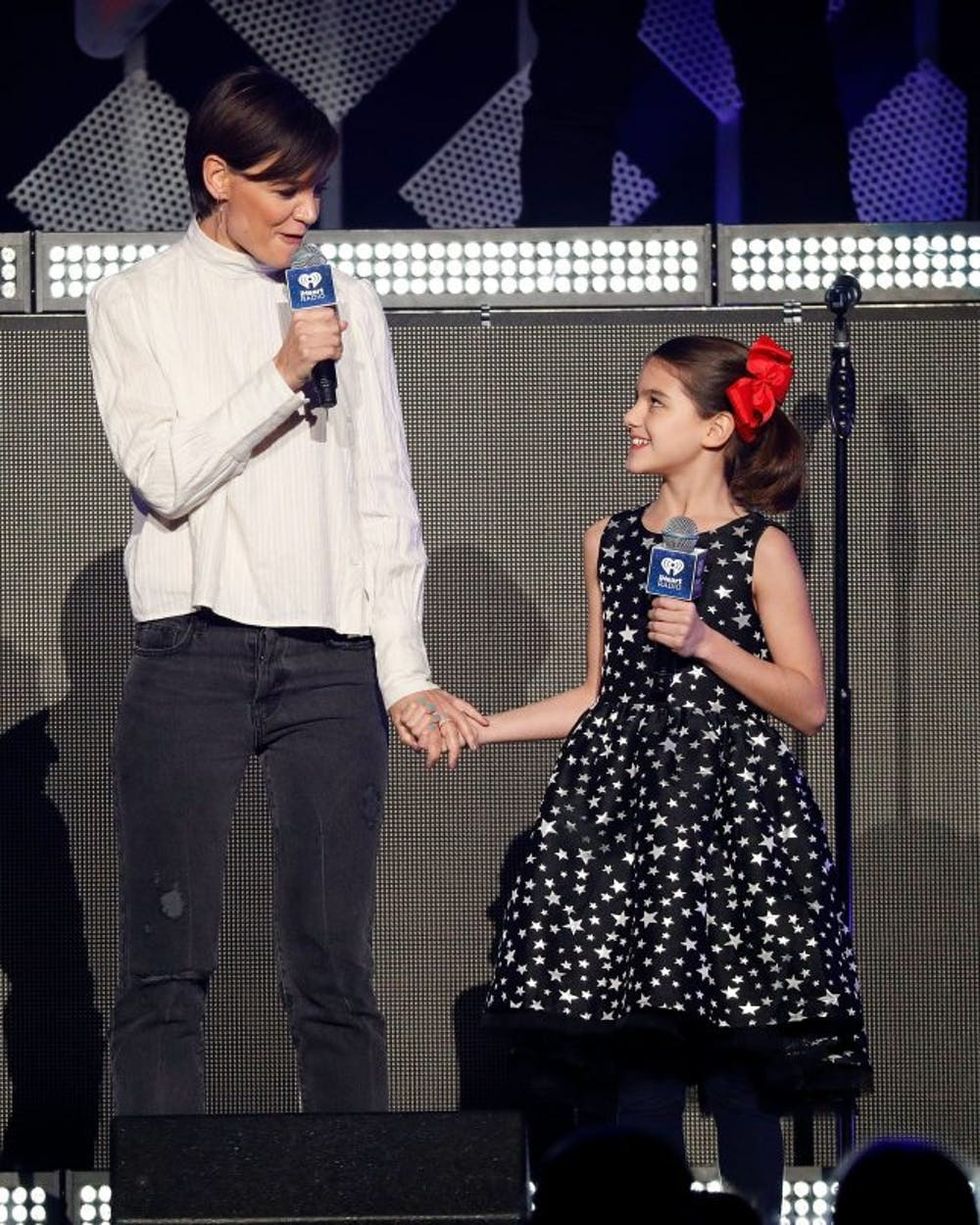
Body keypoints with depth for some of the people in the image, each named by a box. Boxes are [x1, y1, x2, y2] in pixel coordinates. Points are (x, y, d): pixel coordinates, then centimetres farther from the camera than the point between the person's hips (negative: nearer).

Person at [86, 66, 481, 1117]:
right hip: (192, 659, -2)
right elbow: (163, 473, -6)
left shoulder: (348, 305, 14)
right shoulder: (135, 305, 7)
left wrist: (404, 675, 7)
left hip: (331, 663, 2)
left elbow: (385, 500, 14)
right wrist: (281, 374, -12)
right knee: (167, 967, -4)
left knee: (334, 969, 2)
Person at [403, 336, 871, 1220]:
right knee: (642, 1071, 2)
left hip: (731, 816, -4)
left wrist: (708, 642, -14)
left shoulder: (761, 549, -2)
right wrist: (477, 730, 11)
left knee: (738, 1079, -5)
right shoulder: (610, 542, 12)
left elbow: (808, 705, -3)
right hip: (624, 811, 4)